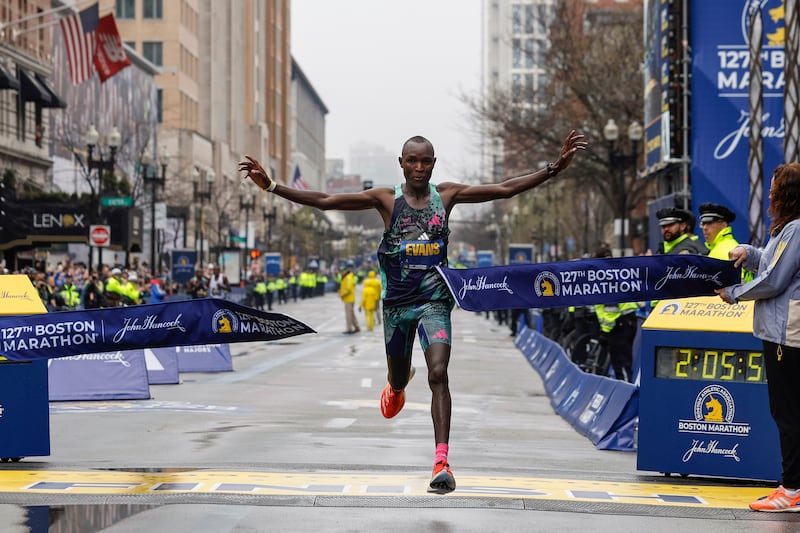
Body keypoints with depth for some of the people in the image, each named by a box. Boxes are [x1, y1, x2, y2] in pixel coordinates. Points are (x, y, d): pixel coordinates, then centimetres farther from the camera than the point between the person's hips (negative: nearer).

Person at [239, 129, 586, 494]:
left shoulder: (447, 195, 1)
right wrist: (270, 186, -16)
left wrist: (554, 169, -9)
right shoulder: (386, 199, -3)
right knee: (398, 378, 16)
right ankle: (396, 389, 58)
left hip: (435, 302, -1)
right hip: (397, 301, 1)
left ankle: (442, 463, -23)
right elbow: (325, 201, -8)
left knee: (438, 375, -19)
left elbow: (505, 189, -2)